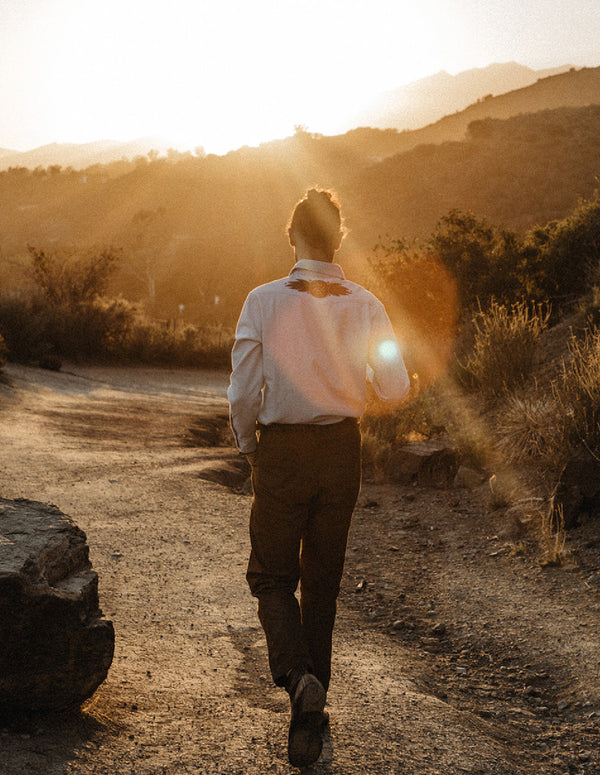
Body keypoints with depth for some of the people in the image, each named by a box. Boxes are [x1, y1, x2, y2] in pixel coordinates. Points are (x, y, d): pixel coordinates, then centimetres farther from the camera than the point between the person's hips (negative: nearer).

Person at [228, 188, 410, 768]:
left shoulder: (264, 301, -10)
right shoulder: (364, 306, -4)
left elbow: (243, 394, -10)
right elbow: (395, 389, -5)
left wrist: (249, 449, 8)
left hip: (282, 451, -3)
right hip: (342, 451, 3)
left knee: (272, 576, 11)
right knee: (322, 579, 15)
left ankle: (298, 677, -14)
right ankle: (312, 713, 22)